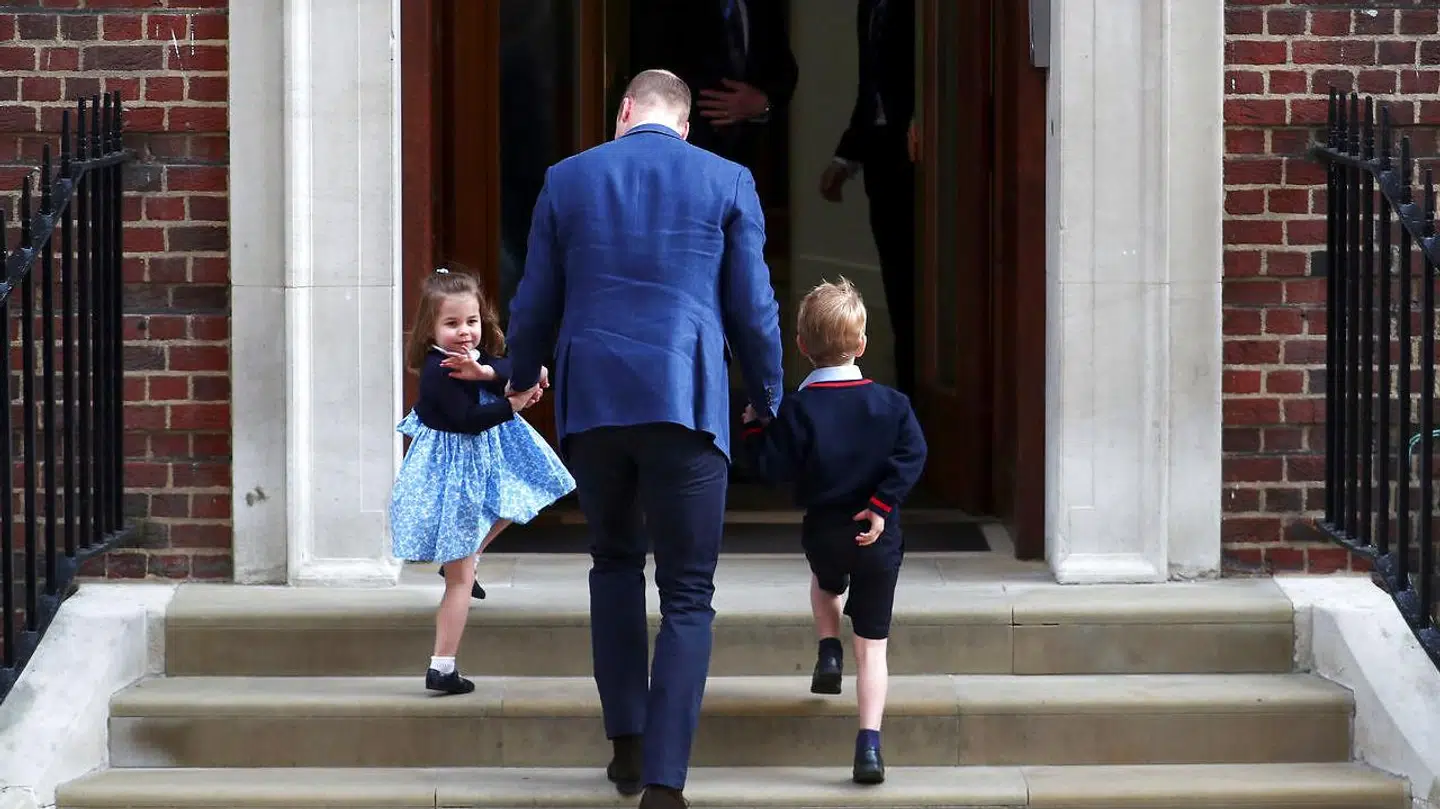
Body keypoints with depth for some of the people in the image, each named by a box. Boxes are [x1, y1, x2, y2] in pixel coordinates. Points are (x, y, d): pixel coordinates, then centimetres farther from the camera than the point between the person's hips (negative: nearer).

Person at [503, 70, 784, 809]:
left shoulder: (566, 180, 6)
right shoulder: (727, 182, 2)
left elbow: (535, 305, 11)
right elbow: (753, 307, 3)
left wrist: (521, 381, 30)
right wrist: (767, 400, 19)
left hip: (592, 401, 2)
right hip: (687, 405, -2)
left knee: (614, 562, 25)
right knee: (687, 595, 3)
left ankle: (627, 742, 22)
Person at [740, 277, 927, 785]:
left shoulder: (798, 409, -10)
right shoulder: (890, 403, -3)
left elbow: (775, 468, -12)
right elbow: (912, 456, -10)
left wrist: (755, 429, 2)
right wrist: (883, 504, -9)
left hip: (824, 532, 0)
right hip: (879, 537, 0)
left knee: (824, 582, 40)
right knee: (873, 645, 3)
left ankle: (829, 650, 20)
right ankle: (869, 742, -8)